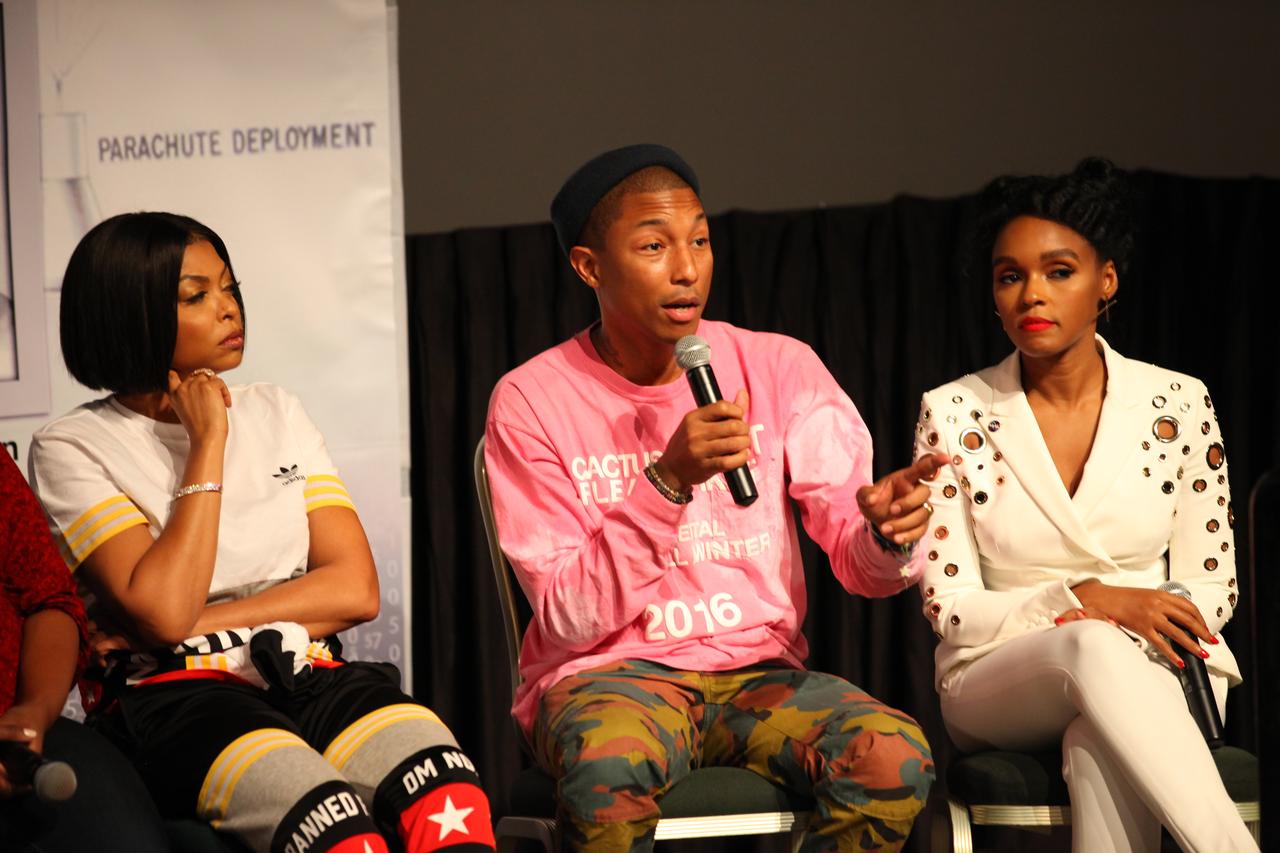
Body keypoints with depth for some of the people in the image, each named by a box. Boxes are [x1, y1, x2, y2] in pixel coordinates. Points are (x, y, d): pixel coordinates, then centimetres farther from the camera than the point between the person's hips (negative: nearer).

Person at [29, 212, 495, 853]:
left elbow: (355, 589, 8)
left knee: (448, 798, -33)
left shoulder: (276, 414, 19)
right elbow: (162, 611, -10)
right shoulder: (74, 449, 5)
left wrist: (201, 625, -4)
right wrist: (207, 445, -3)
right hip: (175, 698, -4)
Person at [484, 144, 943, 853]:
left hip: (759, 670, 3)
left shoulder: (778, 368, 4)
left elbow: (855, 557, -3)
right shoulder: (531, 402, -3)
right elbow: (565, 619, -10)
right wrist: (667, 482, -22)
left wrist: (887, 534, -28)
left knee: (896, 758, -28)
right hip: (604, 674, -3)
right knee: (609, 774, -39)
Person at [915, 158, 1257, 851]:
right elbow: (949, 607, -3)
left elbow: (1212, 591, 6)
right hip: (998, 687, 0)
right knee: (1094, 648, -37)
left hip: (1151, 673, 1)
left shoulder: (1179, 405, 3)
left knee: (1101, 748, -38)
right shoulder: (953, 415, 0)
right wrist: (1089, 602, -20)